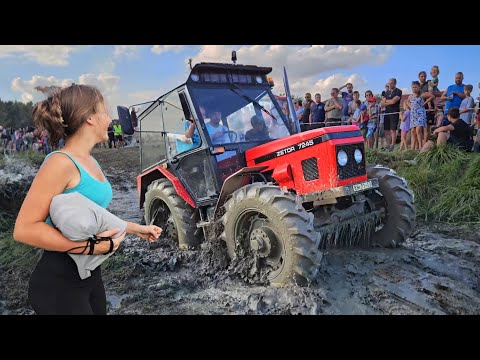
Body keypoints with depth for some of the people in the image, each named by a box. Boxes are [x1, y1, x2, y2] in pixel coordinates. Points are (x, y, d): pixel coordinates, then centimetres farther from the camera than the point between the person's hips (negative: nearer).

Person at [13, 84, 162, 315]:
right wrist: (91, 247, -27)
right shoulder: (61, 162, -20)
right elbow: (24, 229, -23)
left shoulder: (91, 163, 7)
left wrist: (136, 229, 21)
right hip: (59, 283, -8)